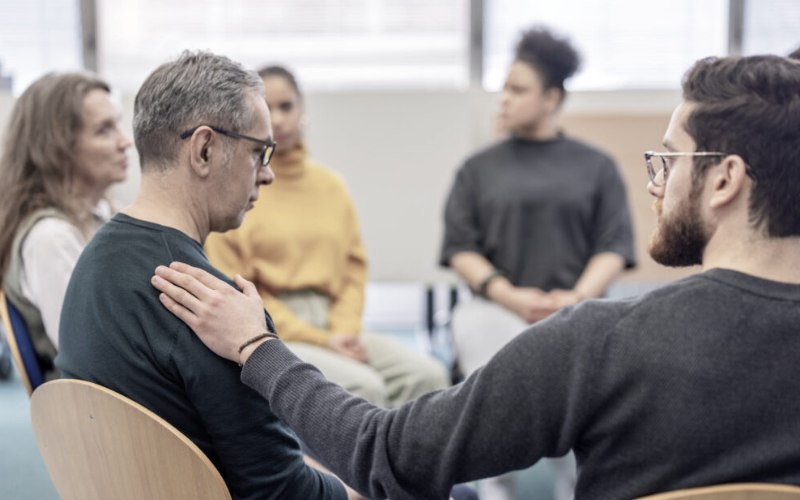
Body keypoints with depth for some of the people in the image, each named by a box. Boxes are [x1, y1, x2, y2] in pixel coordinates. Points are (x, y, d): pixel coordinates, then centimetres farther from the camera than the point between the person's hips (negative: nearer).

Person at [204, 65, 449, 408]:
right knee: (363, 385, -30)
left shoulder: (331, 185, 15)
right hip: (271, 335, -5)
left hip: (331, 326, 5)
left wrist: (344, 329, -3)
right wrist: (318, 340, -10)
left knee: (427, 375, -18)